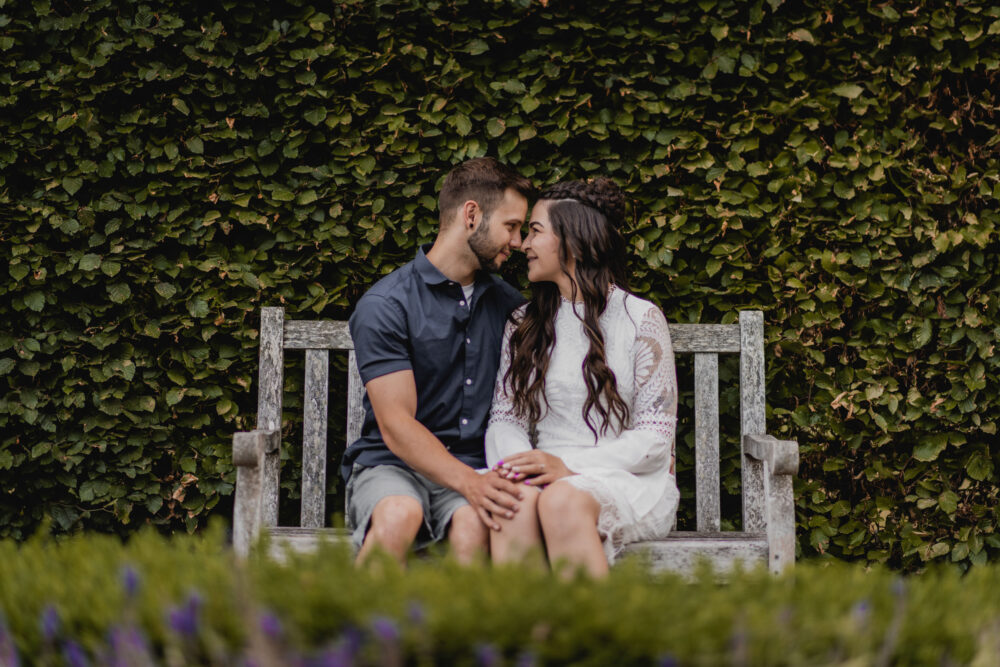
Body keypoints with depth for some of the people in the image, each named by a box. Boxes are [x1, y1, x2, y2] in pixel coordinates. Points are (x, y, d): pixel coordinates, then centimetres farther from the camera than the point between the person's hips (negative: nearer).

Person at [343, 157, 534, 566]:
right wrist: (469, 482, -27)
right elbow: (396, 425, -12)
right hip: (392, 467, -3)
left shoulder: (508, 304, 15)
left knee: (476, 524, -34)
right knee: (399, 515, -38)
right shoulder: (384, 305, -4)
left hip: (475, 467, 3)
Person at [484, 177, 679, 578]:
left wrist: (567, 466, -18)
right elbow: (504, 418, 9)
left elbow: (656, 438, -4)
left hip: (630, 481, -3)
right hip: (551, 476, 3)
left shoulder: (640, 319, 2)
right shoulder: (523, 325, 17)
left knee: (562, 500, -37)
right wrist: (517, 462, -16)